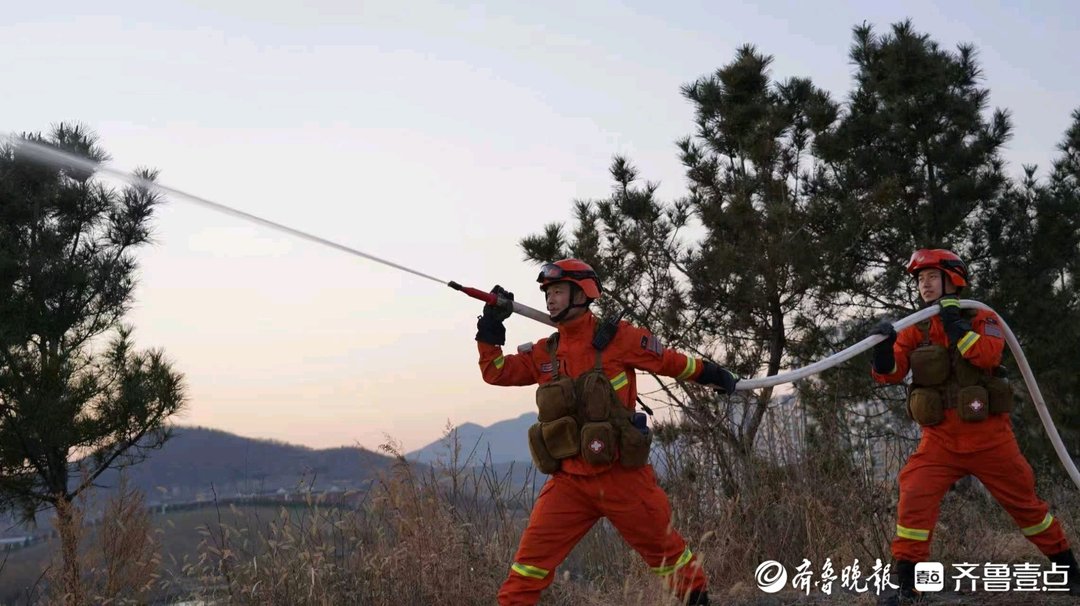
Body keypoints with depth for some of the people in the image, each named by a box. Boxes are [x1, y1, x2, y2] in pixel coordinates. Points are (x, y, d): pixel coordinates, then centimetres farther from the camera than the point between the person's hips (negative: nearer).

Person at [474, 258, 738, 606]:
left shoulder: (618, 338, -5)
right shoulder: (544, 353, 8)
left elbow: (670, 362, 5)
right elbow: (496, 371, 9)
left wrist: (712, 375, 10)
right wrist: (490, 327, -3)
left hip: (622, 476, -3)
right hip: (569, 482, 3)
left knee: (665, 549, 12)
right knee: (532, 556, -5)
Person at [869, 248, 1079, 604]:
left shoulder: (983, 320, 0)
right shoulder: (915, 332, 5)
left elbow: (987, 354, -21)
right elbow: (887, 373, -6)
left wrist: (954, 323, -21)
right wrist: (884, 345, -25)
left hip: (988, 437, -1)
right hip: (940, 440, 2)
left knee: (1025, 503, 9)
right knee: (915, 499, -16)